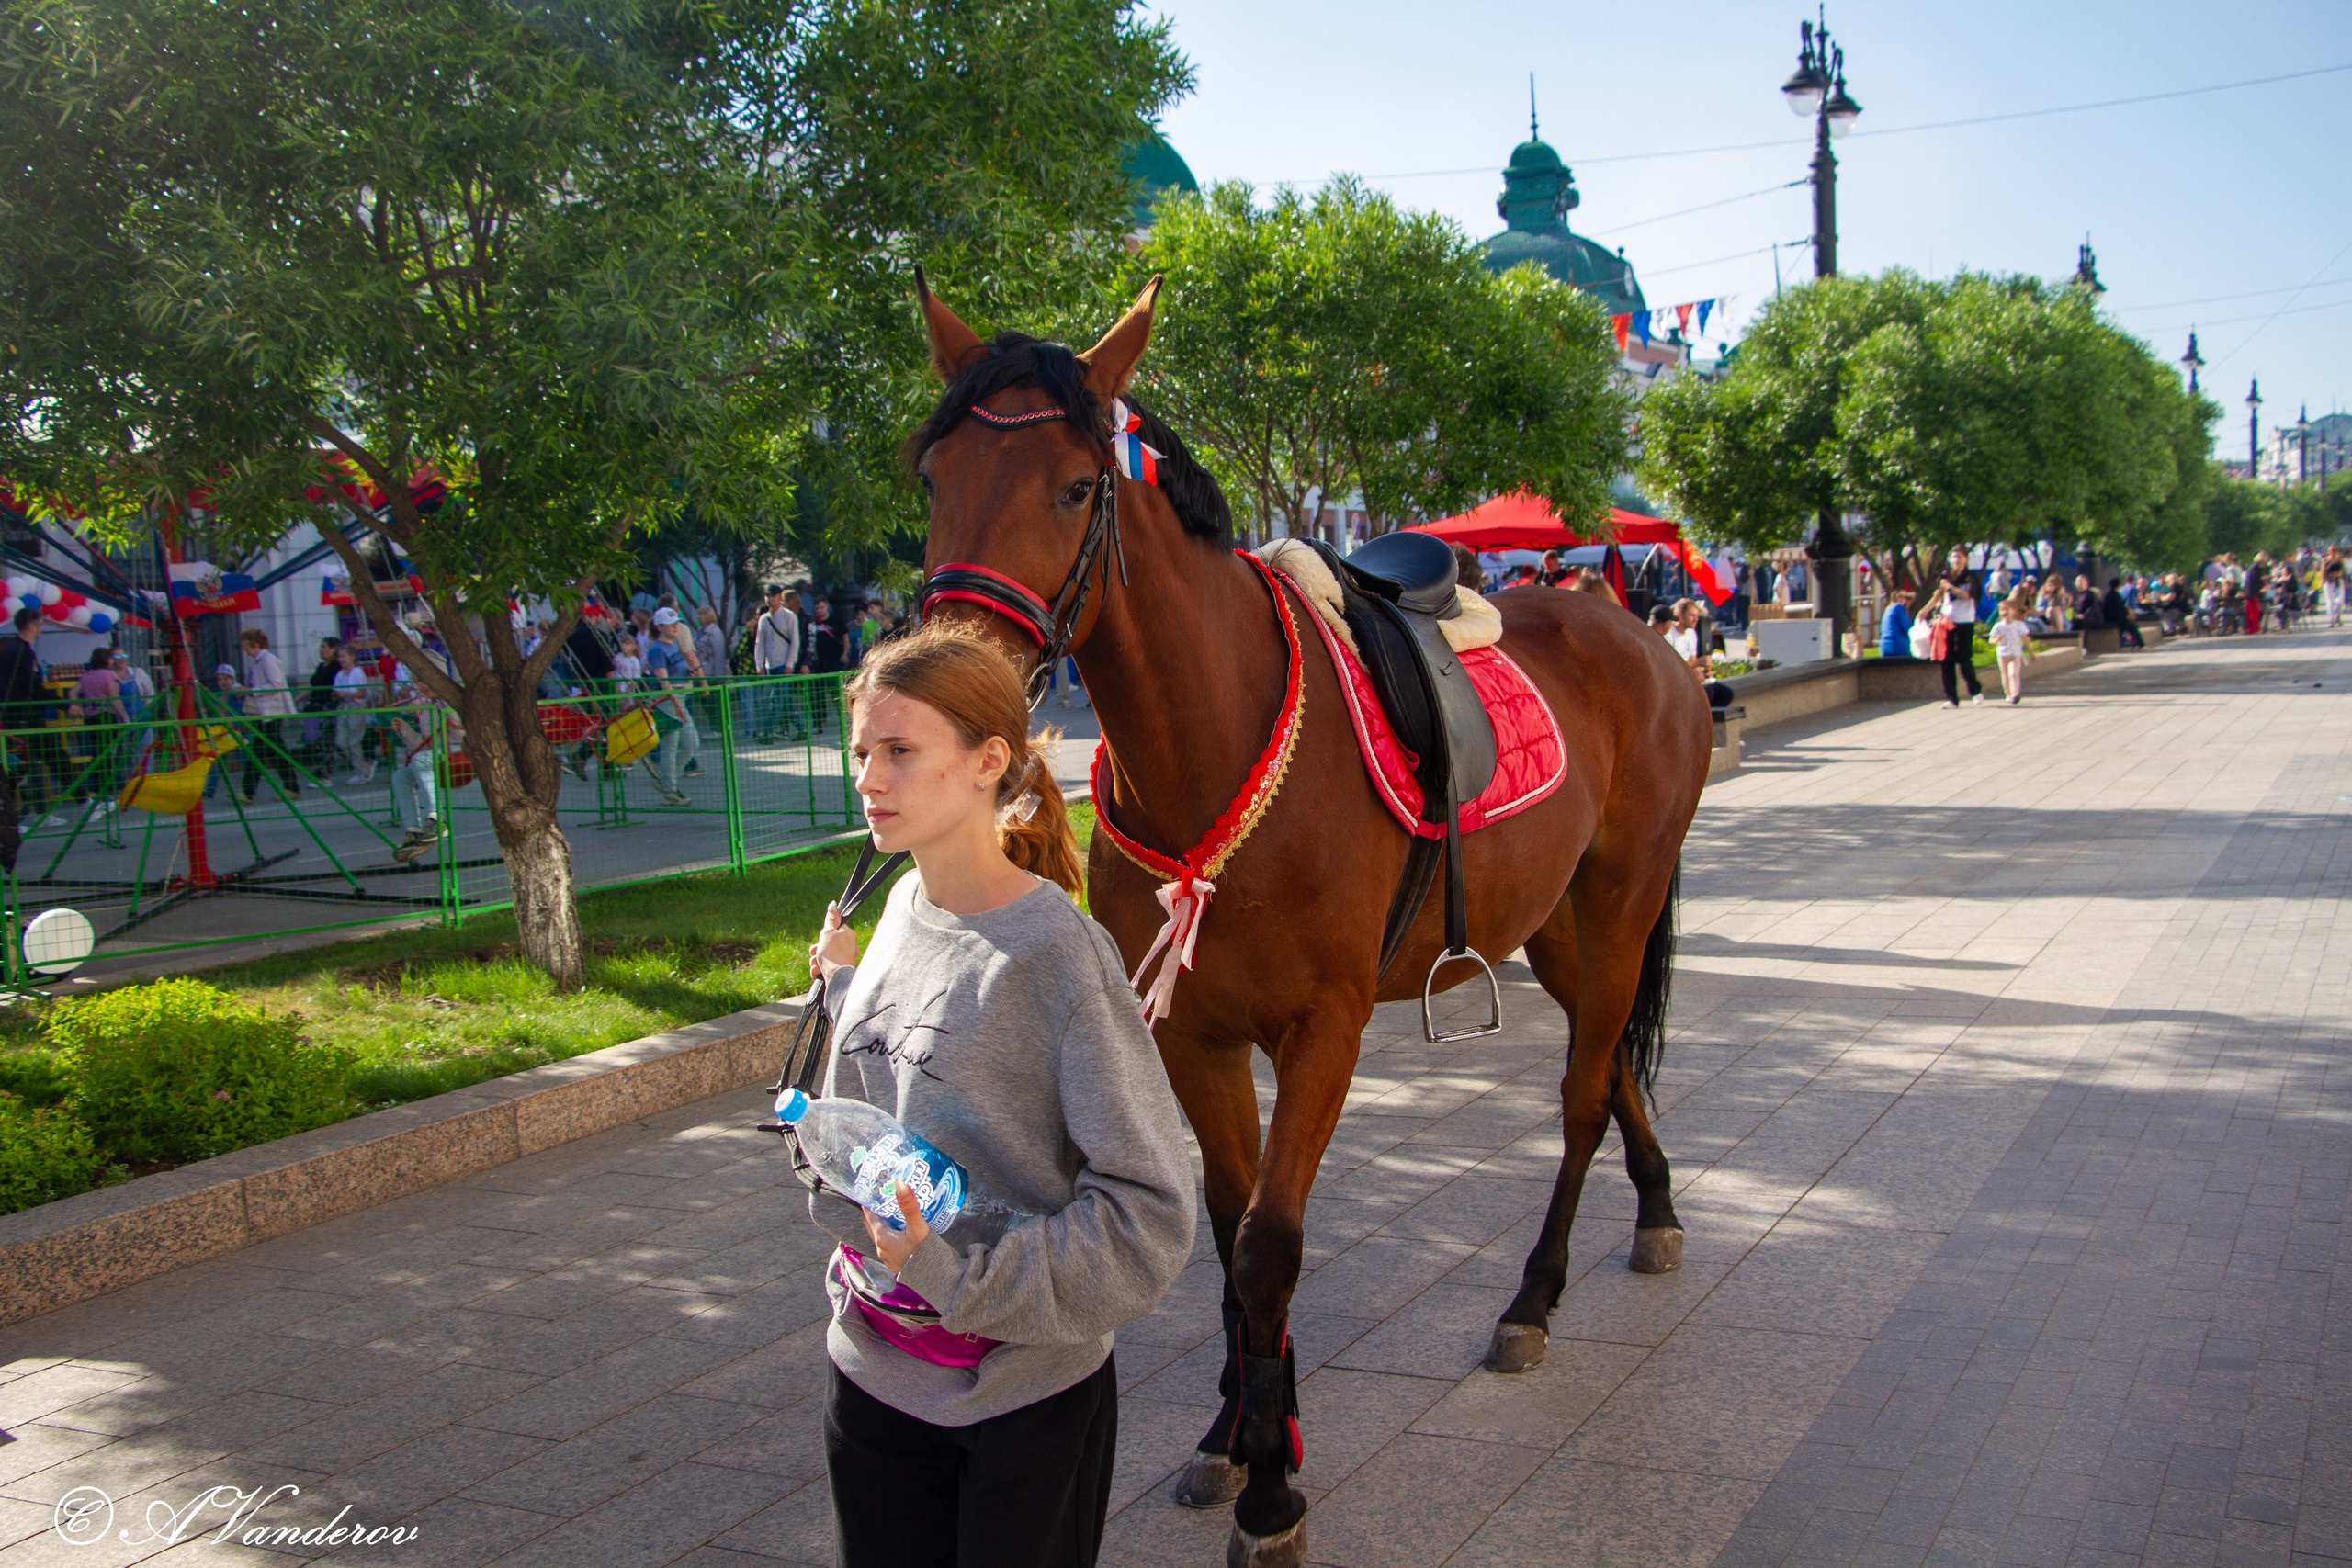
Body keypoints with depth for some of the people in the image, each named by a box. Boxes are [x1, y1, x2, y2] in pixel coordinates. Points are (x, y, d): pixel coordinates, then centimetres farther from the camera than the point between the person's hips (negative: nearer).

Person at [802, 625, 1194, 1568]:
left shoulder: (1056, 950, -21)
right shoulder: (903, 909, 0)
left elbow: (1147, 1214, -21)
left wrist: (966, 1276, -27)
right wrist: (845, 985, 14)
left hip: (1027, 1392, -6)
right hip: (871, 1370, 6)